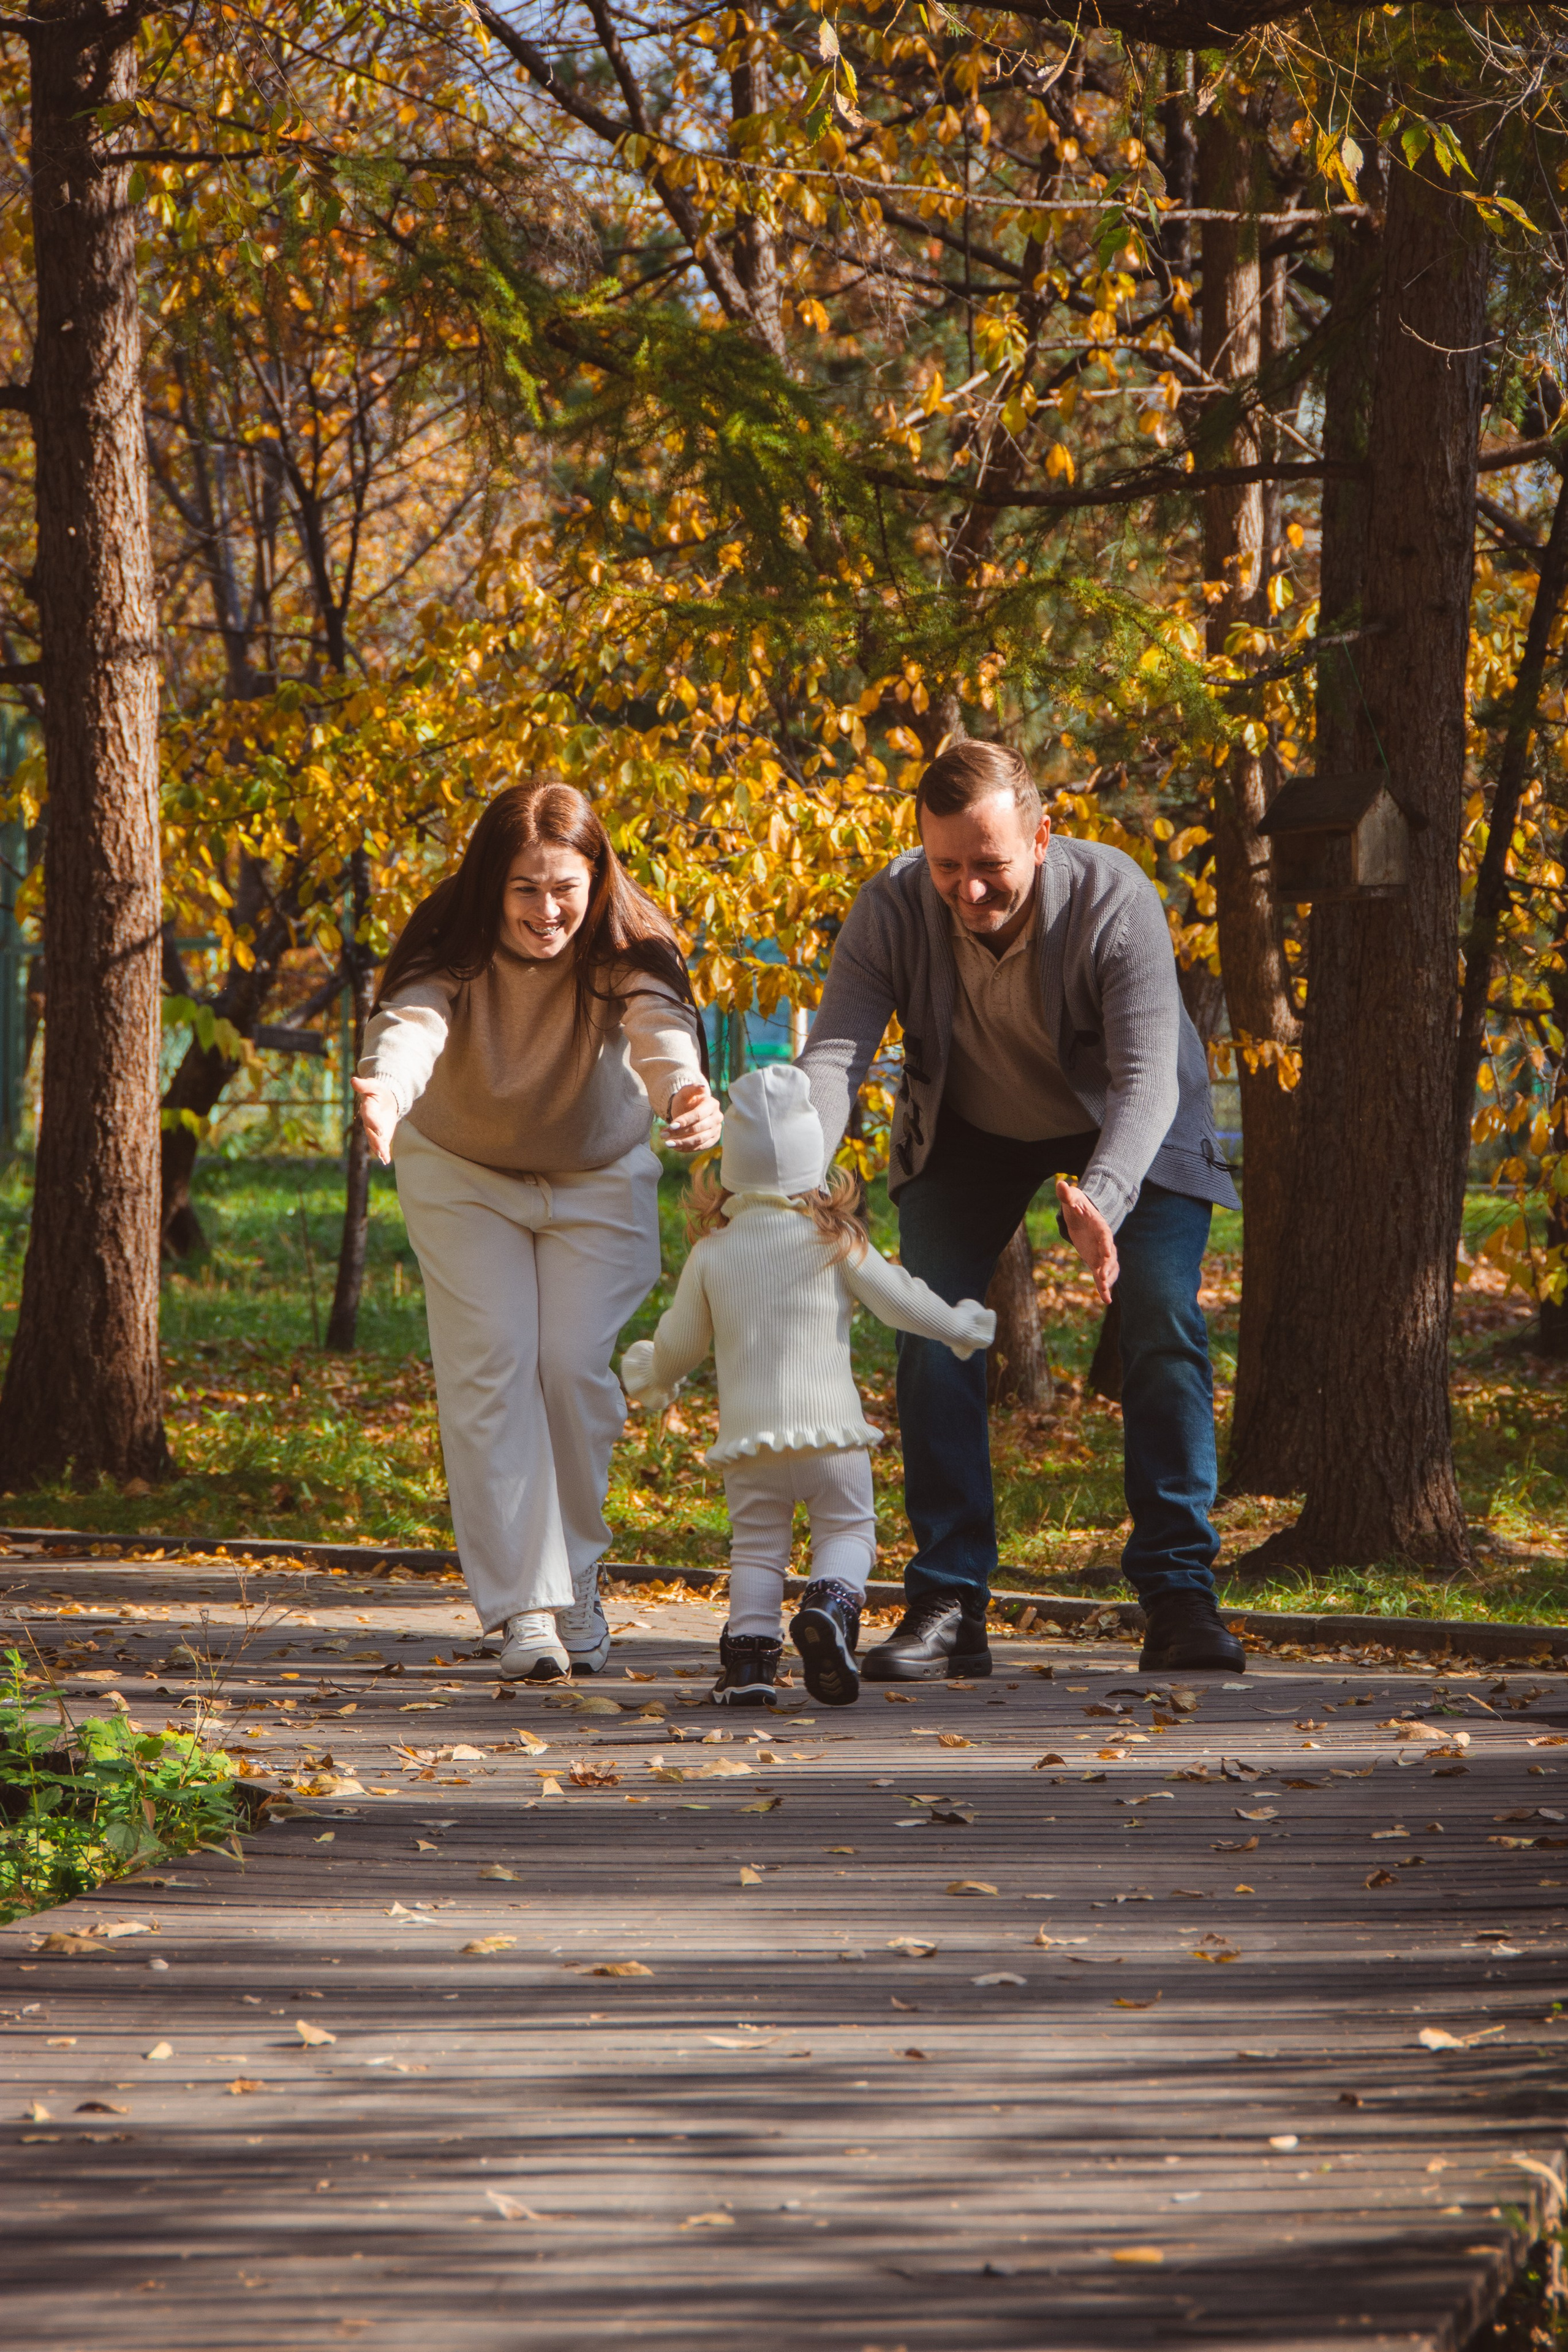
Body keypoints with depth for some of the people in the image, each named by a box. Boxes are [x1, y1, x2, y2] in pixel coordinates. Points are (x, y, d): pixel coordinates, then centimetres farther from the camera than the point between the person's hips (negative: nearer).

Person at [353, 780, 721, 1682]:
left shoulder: (625, 954, -27)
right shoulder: (451, 947, -28)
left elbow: (664, 1031, -46)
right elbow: (411, 1022, -47)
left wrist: (690, 1095, -70)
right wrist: (387, 1091, -71)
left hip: (599, 1177, 0)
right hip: (463, 1174, 0)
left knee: (575, 1367, -9)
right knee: (493, 1368, -12)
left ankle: (576, 1577, 13)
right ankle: (526, 1605, -14)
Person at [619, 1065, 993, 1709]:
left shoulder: (711, 1253, 5)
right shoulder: (834, 1242, 0)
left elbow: (680, 1343, 14)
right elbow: (899, 1300, 4)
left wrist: (651, 1381, 35)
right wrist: (962, 1326, 22)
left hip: (749, 1434, 2)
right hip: (829, 1424, -2)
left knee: (756, 1546, 11)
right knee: (847, 1529, 8)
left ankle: (750, 1654, -1)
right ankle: (830, 1603, -20)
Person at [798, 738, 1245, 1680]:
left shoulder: (1114, 899, -35)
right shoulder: (893, 909, -28)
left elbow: (1146, 1076, -40)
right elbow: (835, 1051, -35)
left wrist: (1100, 1202, -58)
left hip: (1124, 1134, -2)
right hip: (970, 1131, 2)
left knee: (1164, 1333, -15)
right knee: (933, 1334, -10)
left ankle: (1181, 1597, -9)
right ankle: (948, 1603, -5)